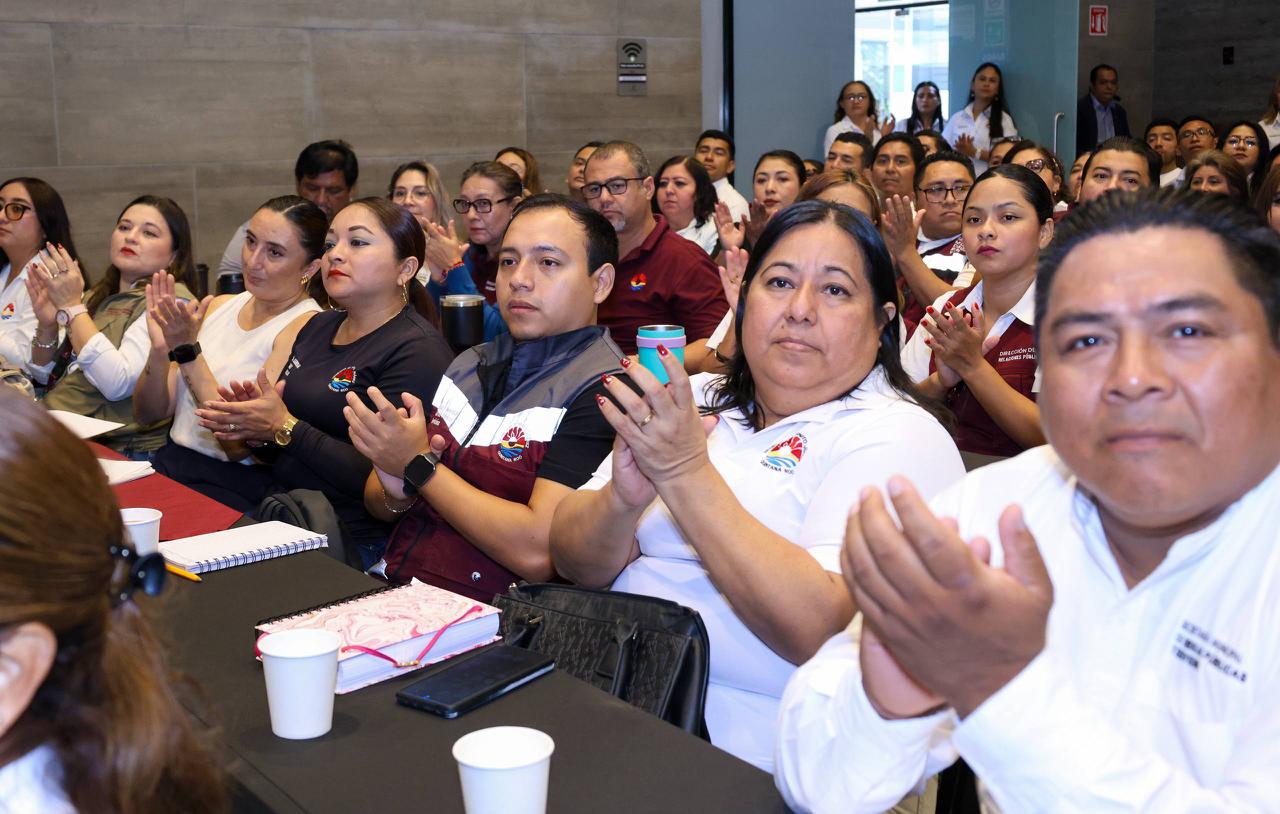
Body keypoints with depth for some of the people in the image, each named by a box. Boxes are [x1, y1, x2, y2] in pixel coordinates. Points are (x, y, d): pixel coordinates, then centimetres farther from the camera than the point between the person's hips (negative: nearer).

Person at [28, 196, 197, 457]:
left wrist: (71, 307, -15)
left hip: (118, 451, -7)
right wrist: (47, 326, -1)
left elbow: (118, 384, -20)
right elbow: (46, 376, 18)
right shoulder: (96, 296, 15)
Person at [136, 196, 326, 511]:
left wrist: (188, 351, -18)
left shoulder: (304, 327, -10)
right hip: (169, 464, 6)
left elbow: (240, 444, -16)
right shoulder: (219, 306, 11)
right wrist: (160, 349, -8)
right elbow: (147, 414, 11)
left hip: (234, 484, -6)